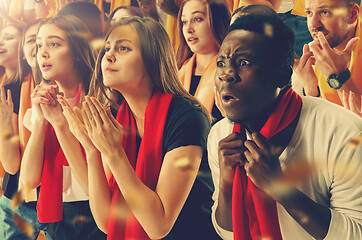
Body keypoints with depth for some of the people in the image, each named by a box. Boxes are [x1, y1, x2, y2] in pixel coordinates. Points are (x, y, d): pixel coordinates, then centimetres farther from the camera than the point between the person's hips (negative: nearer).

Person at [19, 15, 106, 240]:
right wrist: (40, 120, -15)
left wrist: (59, 120, -22)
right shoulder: (43, 99, 3)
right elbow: (30, 179, -5)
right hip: (55, 219, 6)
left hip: (94, 221, -5)